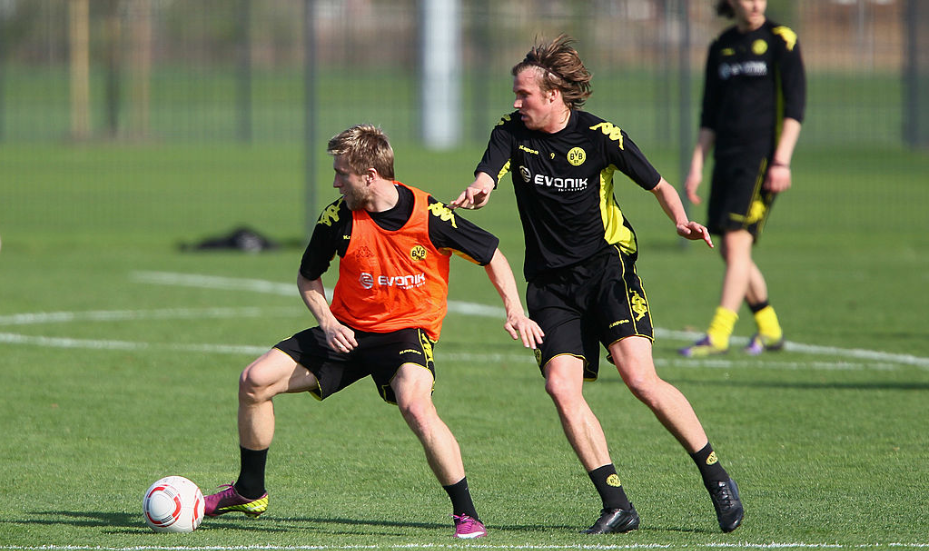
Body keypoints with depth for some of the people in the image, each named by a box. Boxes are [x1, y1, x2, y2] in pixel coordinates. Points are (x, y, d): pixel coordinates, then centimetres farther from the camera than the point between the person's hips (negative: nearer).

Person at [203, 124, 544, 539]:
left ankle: (466, 513, -23)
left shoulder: (430, 217, -17)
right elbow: (308, 277, 8)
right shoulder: (338, 218, -10)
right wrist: (327, 322, -9)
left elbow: (492, 255, -2)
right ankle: (250, 493, 13)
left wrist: (515, 312, -13)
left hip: (407, 332, -4)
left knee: (415, 404, -35)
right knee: (255, 380, -7)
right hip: (348, 331, 4)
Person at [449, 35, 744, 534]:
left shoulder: (600, 136, -7)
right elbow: (486, 175, -17)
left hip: (607, 264, -4)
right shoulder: (512, 132, 1)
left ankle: (716, 477, -2)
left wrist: (681, 222, -17)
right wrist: (477, 191, -41)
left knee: (640, 378, -17)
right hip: (550, 282, 4)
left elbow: (658, 185, 3)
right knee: (561, 387, -13)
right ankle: (616, 504, -9)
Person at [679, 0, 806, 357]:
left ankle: (718, 335, -15)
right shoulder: (721, 47, 13)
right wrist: (697, 165, 10)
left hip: (763, 154, -6)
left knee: (737, 242, -13)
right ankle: (770, 330, 19)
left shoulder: (780, 40, -3)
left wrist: (781, 161, -15)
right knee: (729, 251, 6)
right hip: (727, 155, 6)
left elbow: (794, 104, -8)